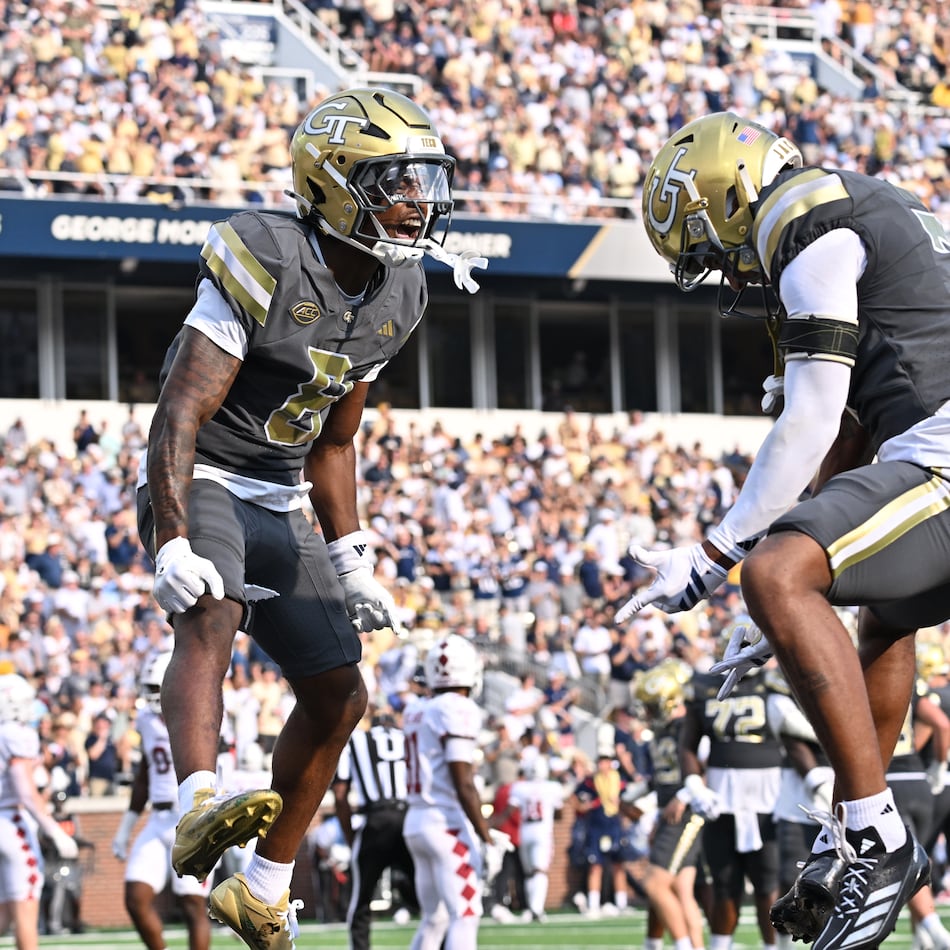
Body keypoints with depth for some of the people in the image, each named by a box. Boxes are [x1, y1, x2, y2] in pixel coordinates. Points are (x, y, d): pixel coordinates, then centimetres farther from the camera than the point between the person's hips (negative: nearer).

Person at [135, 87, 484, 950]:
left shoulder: (395, 295, 3)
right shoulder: (264, 263, -21)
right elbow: (180, 415, -25)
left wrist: (352, 562, 12)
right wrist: (172, 541, -35)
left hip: (280, 504, 8)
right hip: (203, 484, -8)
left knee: (338, 696, 5)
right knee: (212, 616, -36)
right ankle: (199, 810, -58)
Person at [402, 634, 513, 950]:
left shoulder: (415, 711, 12)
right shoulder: (458, 711, -13)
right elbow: (463, 785, -17)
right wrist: (486, 840, -14)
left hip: (416, 820, 8)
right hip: (449, 824, -8)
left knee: (433, 918, 14)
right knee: (465, 917, -7)